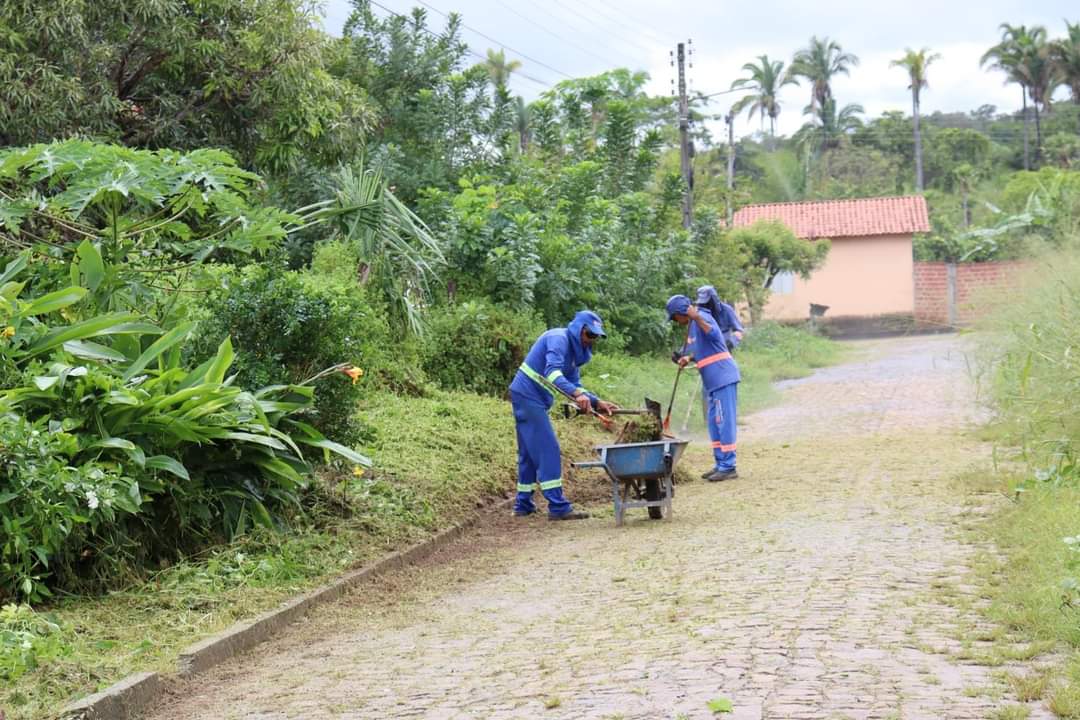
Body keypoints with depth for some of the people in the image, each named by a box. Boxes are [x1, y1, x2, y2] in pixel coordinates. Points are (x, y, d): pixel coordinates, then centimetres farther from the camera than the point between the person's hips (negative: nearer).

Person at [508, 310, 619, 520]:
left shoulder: (574, 349, 16)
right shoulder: (559, 339, -14)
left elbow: (574, 384, 15)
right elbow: (552, 373, -30)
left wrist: (597, 402, 1)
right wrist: (577, 393, -42)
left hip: (532, 400, 10)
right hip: (528, 395, -10)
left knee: (530, 452, 14)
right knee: (548, 450, -12)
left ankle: (523, 505, 21)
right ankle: (557, 507, -14)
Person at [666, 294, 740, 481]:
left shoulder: (702, 317, -11)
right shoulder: (692, 325, 17)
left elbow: (714, 334, -32)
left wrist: (697, 318, -45)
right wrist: (689, 357, 9)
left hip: (723, 378, -10)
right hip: (713, 382, 10)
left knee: (724, 421, -9)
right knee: (715, 423, 13)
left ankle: (728, 467, -7)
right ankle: (720, 464, 19)